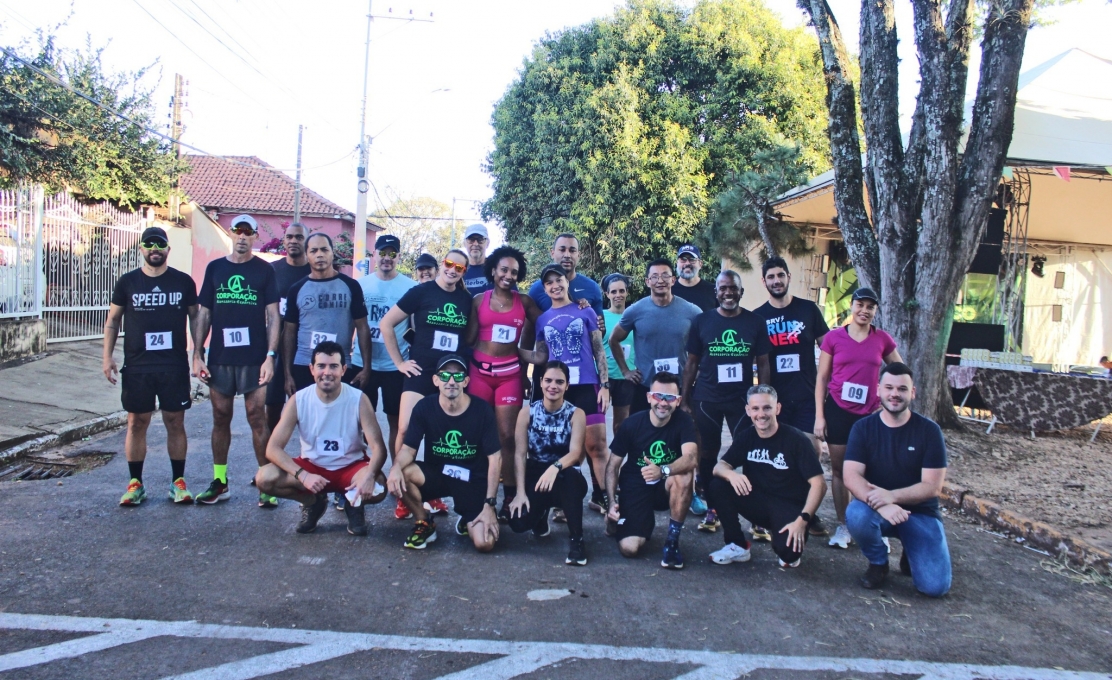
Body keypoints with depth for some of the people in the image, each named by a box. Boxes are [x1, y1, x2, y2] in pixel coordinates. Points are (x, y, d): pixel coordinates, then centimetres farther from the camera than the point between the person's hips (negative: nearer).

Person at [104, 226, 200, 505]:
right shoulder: (127, 282, 4)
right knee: (137, 423, 5)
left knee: (175, 423, 4)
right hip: (137, 367, 1)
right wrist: (107, 356, 0)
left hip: (175, 366, -1)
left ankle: (178, 482, 13)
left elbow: (195, 318, 8)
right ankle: (135, 484, 15)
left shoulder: (183, 281, 3)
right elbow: (113, 320, 9)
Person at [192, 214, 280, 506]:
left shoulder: (264, 271, 1)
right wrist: (197, 355, 3)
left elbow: (273, 316, -2)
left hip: (254, 359, -3)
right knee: (221, 419, 10)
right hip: (219, 358, 3)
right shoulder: (214, 268, 9)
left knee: (257, 419, -1)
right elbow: (204, 314, 9)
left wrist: (270, 356, -11)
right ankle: (219, 482, 21)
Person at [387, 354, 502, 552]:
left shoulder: (482, 410, -14)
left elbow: (495, 458, -11)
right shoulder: (424, 407, -10)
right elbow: (408, 448, -9)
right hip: (436, 474, 2)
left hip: (473, 480, -2)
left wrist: (489, 504, -15)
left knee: (484, 544, -21)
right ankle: (425, 523, -2)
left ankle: (467, 520, 18)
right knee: (401, 474, -31)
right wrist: (396, 467, -34)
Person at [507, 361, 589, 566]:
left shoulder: (576, 414, -7)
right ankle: (542, 513, 16)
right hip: (534, 475, 2)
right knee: (519, 522, -24)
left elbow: (575, 452, -21)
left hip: (565, 479, -2)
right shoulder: (527, 413, -3)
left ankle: (576, 540, -25)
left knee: (570, 475, -39)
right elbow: (520, 454, -8)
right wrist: (521, 492, -18)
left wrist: (555, 468, -43)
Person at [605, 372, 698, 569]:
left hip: (666, 489, 0)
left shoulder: (683, 421, -13)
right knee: (629, 548, -20)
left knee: (684, 475, -35)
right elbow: (613, 466, -3)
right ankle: (646, 522, 19)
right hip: (635, 488, 0)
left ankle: (672, 539, -15)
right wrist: (612, 501, -15)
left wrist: (663, 471, -48)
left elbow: (691, 458, -30)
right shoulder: (632, 424, -11)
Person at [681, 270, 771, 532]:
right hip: (706, 399, 1)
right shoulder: (701, 321, 1)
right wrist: (685, 399, 0)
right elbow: (692, 362, 4)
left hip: (742, 399, 0)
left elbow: (763, 363, 4)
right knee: (708, 452, 8)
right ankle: (709, 506, 20)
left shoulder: (755, 322, 1)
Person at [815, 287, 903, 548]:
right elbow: (822, 377, 1)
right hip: (838, 411, 0)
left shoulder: (883, 339, 2)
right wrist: (819, 416, -2)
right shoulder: (834, 337, -1)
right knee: (839, 469, 6)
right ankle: (843, 526, 16)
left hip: (869, 414, 0)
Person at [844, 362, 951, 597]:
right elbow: (851, 477, -15)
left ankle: (910, 554, 19)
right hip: (876, 508, 1)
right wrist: (880, 505, -33)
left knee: (935, 586, -18)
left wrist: (891, 496, -27)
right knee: (856, 515, -35)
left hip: (920, 512, 0)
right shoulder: (863, 428, -4)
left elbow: (932, 487, -11)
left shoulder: (929, 431, -6)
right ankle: (878, 562, -1)